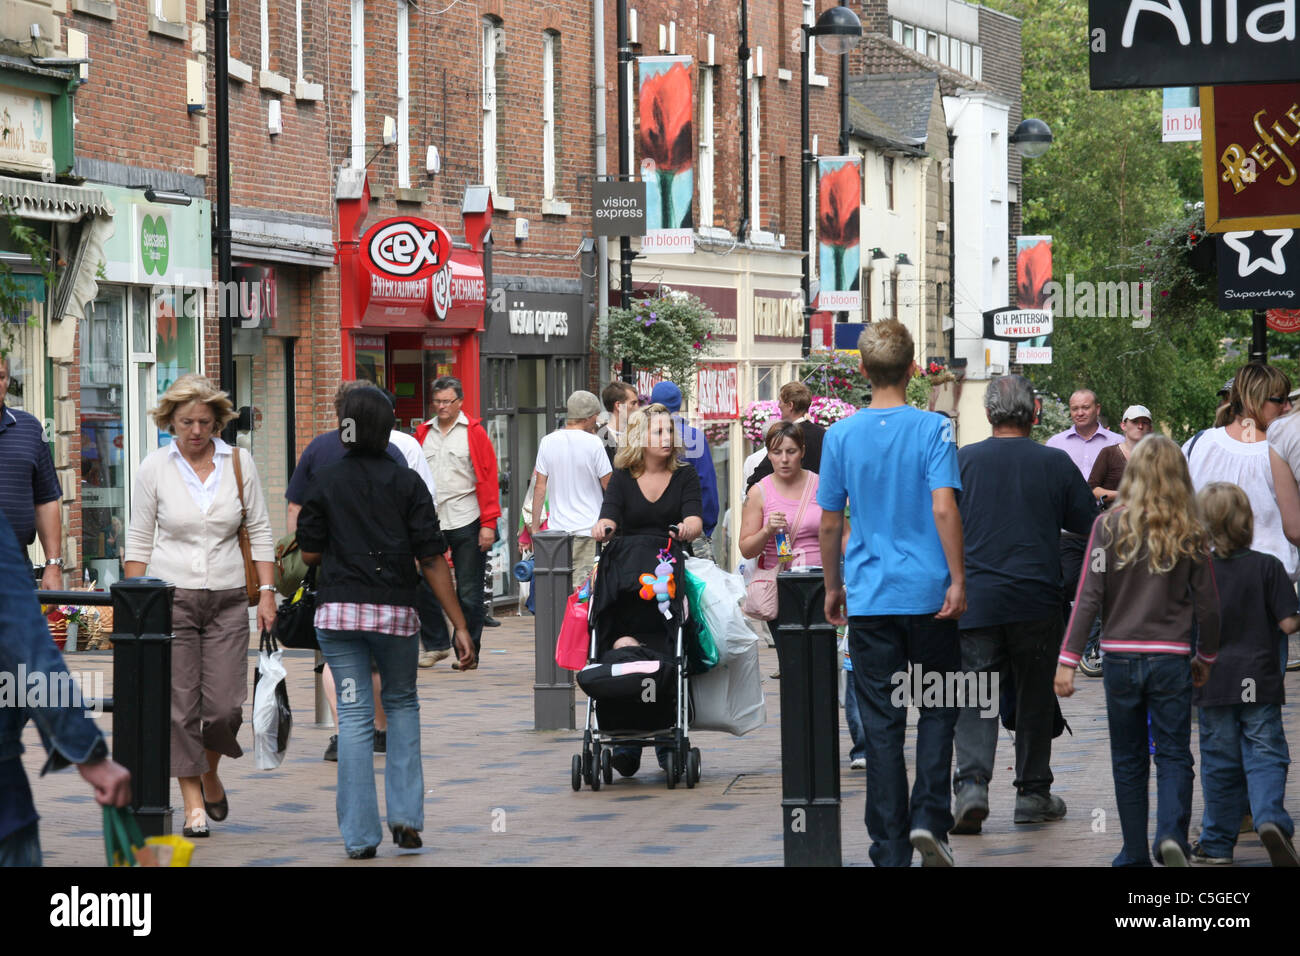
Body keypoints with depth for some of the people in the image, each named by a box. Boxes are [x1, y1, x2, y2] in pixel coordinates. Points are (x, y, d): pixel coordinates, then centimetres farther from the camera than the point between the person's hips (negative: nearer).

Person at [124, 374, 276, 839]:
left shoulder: (238, 462, 2)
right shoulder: (155, 467, 0)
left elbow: (260, 532, 7)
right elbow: (138, 539, 4)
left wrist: (267, 592, 0)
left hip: (227, 599, 1)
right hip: (170, 596, -1)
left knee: (225, 706, -4)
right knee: (181, 706, -3)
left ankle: (210, 773, 25)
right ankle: (194, 803, 7)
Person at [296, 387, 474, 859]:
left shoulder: (326, 481, 2)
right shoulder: (406, 483, -2)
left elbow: (310, 552, 5)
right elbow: (432, 559, -5)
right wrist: (460, 626, -4)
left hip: (338, 609, 0)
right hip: (395, 611, 0)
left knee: (354, 716, 3)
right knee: (402, 704, 20)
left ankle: (360, 835, -1)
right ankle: (405, 815, 9)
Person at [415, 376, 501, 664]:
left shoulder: (474, 433, 1)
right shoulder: (424, 433, 11)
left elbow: (488, 479, -2)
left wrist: (488, 523, -9)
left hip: (466, 523, -3)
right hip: (431, 522, 3)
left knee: (469, 593, 1)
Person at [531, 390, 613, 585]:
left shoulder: (548, 442, 3)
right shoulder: (593, 443, -8)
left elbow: (540, 486, 6)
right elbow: (609, 485, -5)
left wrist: (535, 525, 10)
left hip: (556, 526, 4)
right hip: (587, 528, -4)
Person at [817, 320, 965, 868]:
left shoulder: (841, 436, 2)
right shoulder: (932, 429, -6)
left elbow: (829, 523, 6)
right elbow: (944, 509, -15)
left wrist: (833, 588, 18)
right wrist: (957, 580, -10)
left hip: (868, 596, 2)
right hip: (928, 594, -2)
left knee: (881, 724, 4)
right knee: (937, 709, 14)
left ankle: (890, 850, 4)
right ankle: (929, 818, -3)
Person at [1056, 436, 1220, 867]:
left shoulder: (1109, 525, -4)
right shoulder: (1190, 533, -2)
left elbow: (1089, 596, -7)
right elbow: (1207, 604, 3)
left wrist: (1068, 659, -5)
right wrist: (1205, 657, 18)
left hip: (1121, 656, 0)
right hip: (1171, 658, 0)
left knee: (1128, 761, 11)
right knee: (1174, 755, 6)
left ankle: (1135, 855, 13)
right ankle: (1171, 833, -17)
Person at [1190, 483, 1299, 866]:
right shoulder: (1267, 567, -7)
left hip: (1213, 685, 1)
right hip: (1259, 683, -1)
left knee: (1219, 762, 10)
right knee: (1265, 755, 2)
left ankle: (1217, 842, 16)